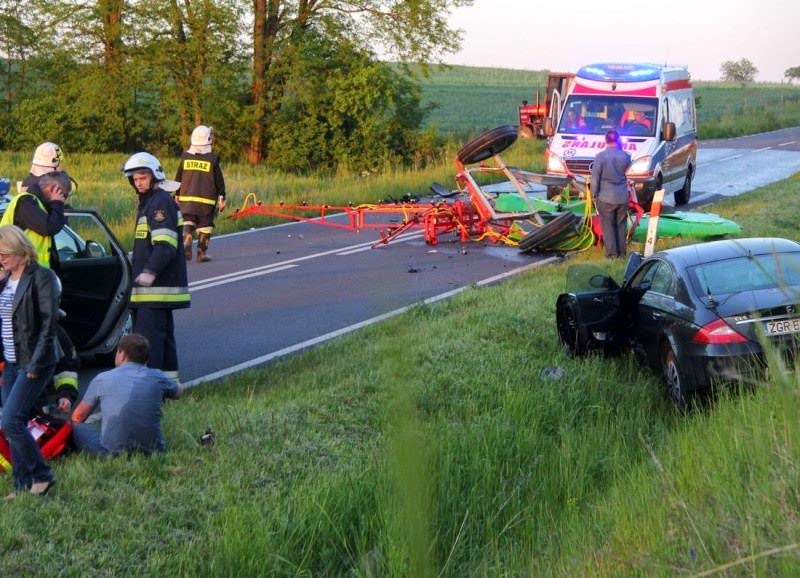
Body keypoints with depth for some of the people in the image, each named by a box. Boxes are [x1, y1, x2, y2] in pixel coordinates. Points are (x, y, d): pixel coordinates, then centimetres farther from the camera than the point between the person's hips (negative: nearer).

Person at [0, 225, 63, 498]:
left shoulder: (42, 277, -11)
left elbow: (49, 322, -14)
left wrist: (36, 364, -17)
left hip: (34, 363, -8)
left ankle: (41, 476, 1)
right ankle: (22, 486, 15)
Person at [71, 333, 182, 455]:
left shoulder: (102, 379, -1)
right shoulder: (157, 378, 2)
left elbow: (77, 417, 11)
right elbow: (177, 393, 26)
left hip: (112, 451, -2)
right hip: (152, 449, 2)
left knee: (76, 427, 18)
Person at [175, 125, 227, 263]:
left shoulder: (185, 157, 3)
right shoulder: (212, 159, -7)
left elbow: (178, 179, 10)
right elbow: (219, 181, -2)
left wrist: (177, 195, 19)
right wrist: (221, 198, 6)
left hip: (186, 198, 3)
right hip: (206, 200, -3)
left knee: (187, 224, 8)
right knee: (204, 226, 7)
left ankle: (186, 245, -14)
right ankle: (202, 253, 8)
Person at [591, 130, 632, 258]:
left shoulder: (601, 156, -13)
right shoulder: (625, 156, -2)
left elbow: (595, 178, -12)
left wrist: (594, 195, -1)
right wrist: (620, 149, 15)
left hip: (606, 198, -3)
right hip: (622, 197, 3)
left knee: (608, 225, 5)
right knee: (621, 225, 14)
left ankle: (612, 253, 3)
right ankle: (621, 252, 17)